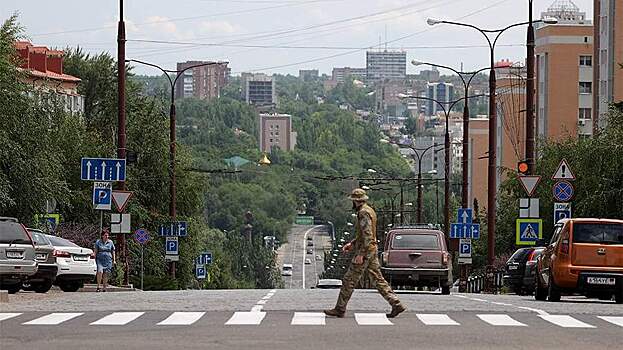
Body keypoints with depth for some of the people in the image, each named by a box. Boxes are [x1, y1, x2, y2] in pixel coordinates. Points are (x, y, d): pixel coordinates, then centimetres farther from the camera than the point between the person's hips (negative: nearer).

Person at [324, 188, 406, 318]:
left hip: (365, 251, -10)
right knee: (378, 279, 8)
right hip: (372, 250, 10)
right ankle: (396, 305, 0)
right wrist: (352, 244, 23)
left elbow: (367, 235, -24)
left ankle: (340, 309, 4)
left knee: (349, 280, -2)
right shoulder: (369, 211, 16)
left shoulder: (364, 213, -16)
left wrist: (361, 254, -25)